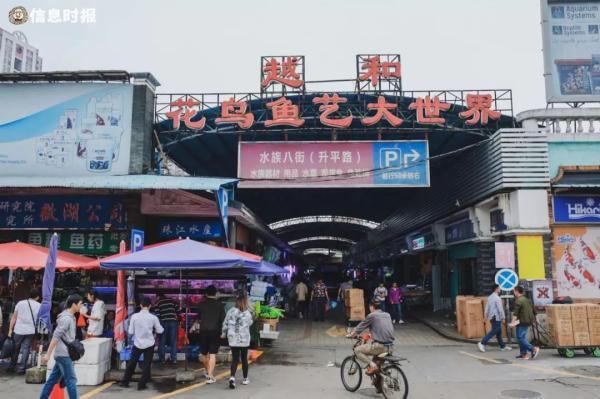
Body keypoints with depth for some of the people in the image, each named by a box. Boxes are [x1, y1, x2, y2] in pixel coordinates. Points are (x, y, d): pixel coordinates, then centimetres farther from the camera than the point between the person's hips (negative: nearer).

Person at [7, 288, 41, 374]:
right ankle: (22, 368, 1)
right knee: (26, 349, 6)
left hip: (18, 330, 1)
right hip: (30, 331, -1)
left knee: (15, 349, 16)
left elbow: (14, 317, 3)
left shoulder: (20, 303, 3)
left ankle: (11, 367, 23)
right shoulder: (39, 306, 2)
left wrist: (10, 329, 6)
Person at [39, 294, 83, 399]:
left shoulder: (70, 317, 13)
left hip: (63, 354, 9)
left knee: (53, 379, 13)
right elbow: (55, 336, -20)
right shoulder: (66, 318, -17)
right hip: (64, 354, -9)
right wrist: (48, 354, -22)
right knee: (71, 379, -5)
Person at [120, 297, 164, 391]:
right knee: (147, 364, 8)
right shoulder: (153, 317, -10)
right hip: (149, 344, -1)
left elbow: (130, 332, -3)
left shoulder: (134, 316, -9)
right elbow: (160, 331, -1)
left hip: (137, 344, 2)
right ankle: (141, 384, 9)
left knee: (132, 362, 17)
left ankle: (125, 382, 26)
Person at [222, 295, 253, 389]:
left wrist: (224, 334, 16)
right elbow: (250, 323, 5)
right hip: (244, 339, -1)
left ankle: (232, 377, -15)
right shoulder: (248, 313, -11)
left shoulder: (231, 311, -5)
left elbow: (225, 324, 2)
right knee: (244, 359, 14)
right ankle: (245, 379, 24)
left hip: (233, 339, 1)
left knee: (235, 359, 5)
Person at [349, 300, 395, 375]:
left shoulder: (372, 316, -3)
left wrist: (351, 335, 21)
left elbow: (360, 327, 4)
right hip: (391, 347, 7)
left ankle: (372, 365, -10)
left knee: (357, 350, 8)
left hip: (380, 346, -7)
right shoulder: (387, 315, 16)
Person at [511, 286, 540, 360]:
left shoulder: (518, 301, -14)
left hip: (522, 322, -9)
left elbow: (515, 313, -21)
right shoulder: (527, 299, 14)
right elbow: (532, 310, 22)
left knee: (520, 338, -6)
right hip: (529, 321, 9)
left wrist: (513, 322, -23)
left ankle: (533, 349, -17)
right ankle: (524, 353, 14)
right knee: (523, 337, 14)